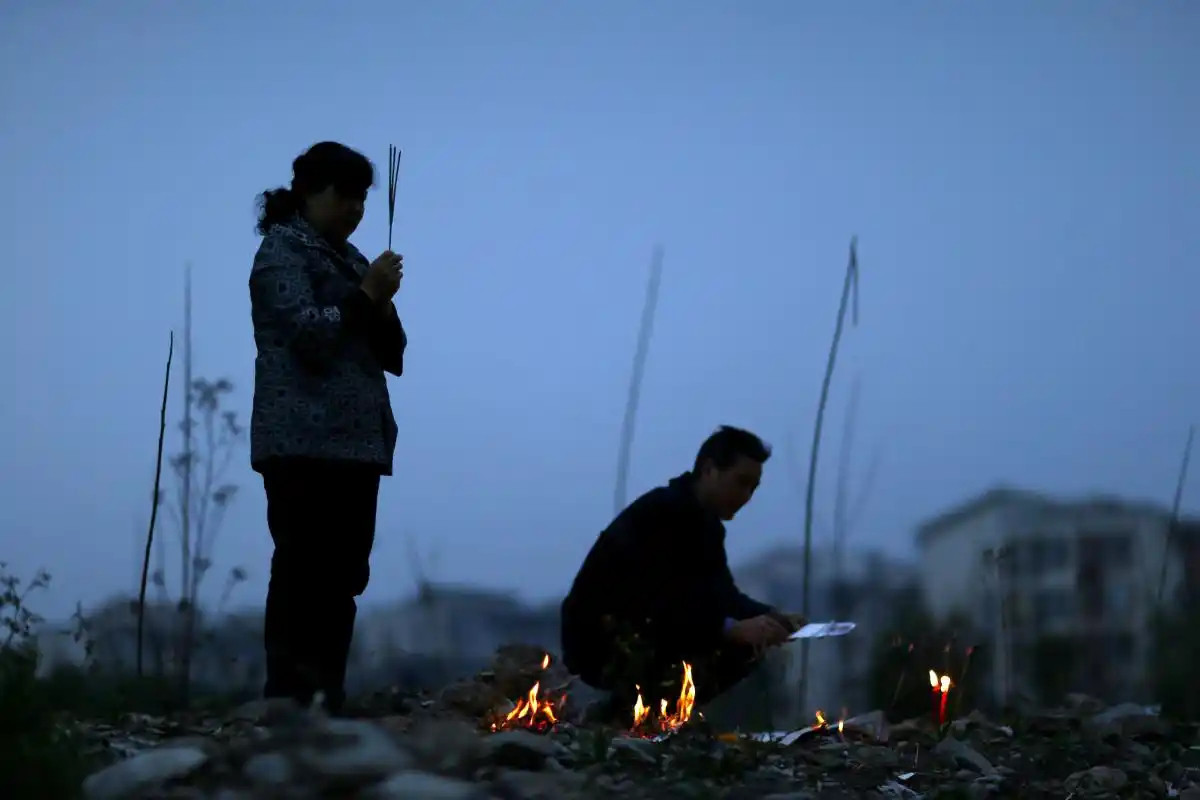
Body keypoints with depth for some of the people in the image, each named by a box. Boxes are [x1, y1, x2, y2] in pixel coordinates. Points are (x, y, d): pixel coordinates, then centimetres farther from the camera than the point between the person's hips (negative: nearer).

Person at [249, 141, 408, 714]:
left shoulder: (347, 258, 23)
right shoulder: (282, 251, 0)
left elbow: (391, 356, 19)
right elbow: (310, 335, -14)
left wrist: (381, 307, 1)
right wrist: (366, 295, -10)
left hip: (355, 441, 8)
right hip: (305, 444, -8)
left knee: (343, 579, 6)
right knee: (305, 576, -12)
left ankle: (326, 702, 9)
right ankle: (290, 704, -12)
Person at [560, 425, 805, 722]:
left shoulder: (707, 525, 8)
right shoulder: (658, 514, -22)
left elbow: (723, 595, 7)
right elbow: (658, 604, -32)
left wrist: (772, 617, -12)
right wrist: (732, 629, -37)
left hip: (648, 635, 9)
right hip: (600, 641, -9)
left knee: (748, 647, -1)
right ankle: (624, 717, -8)